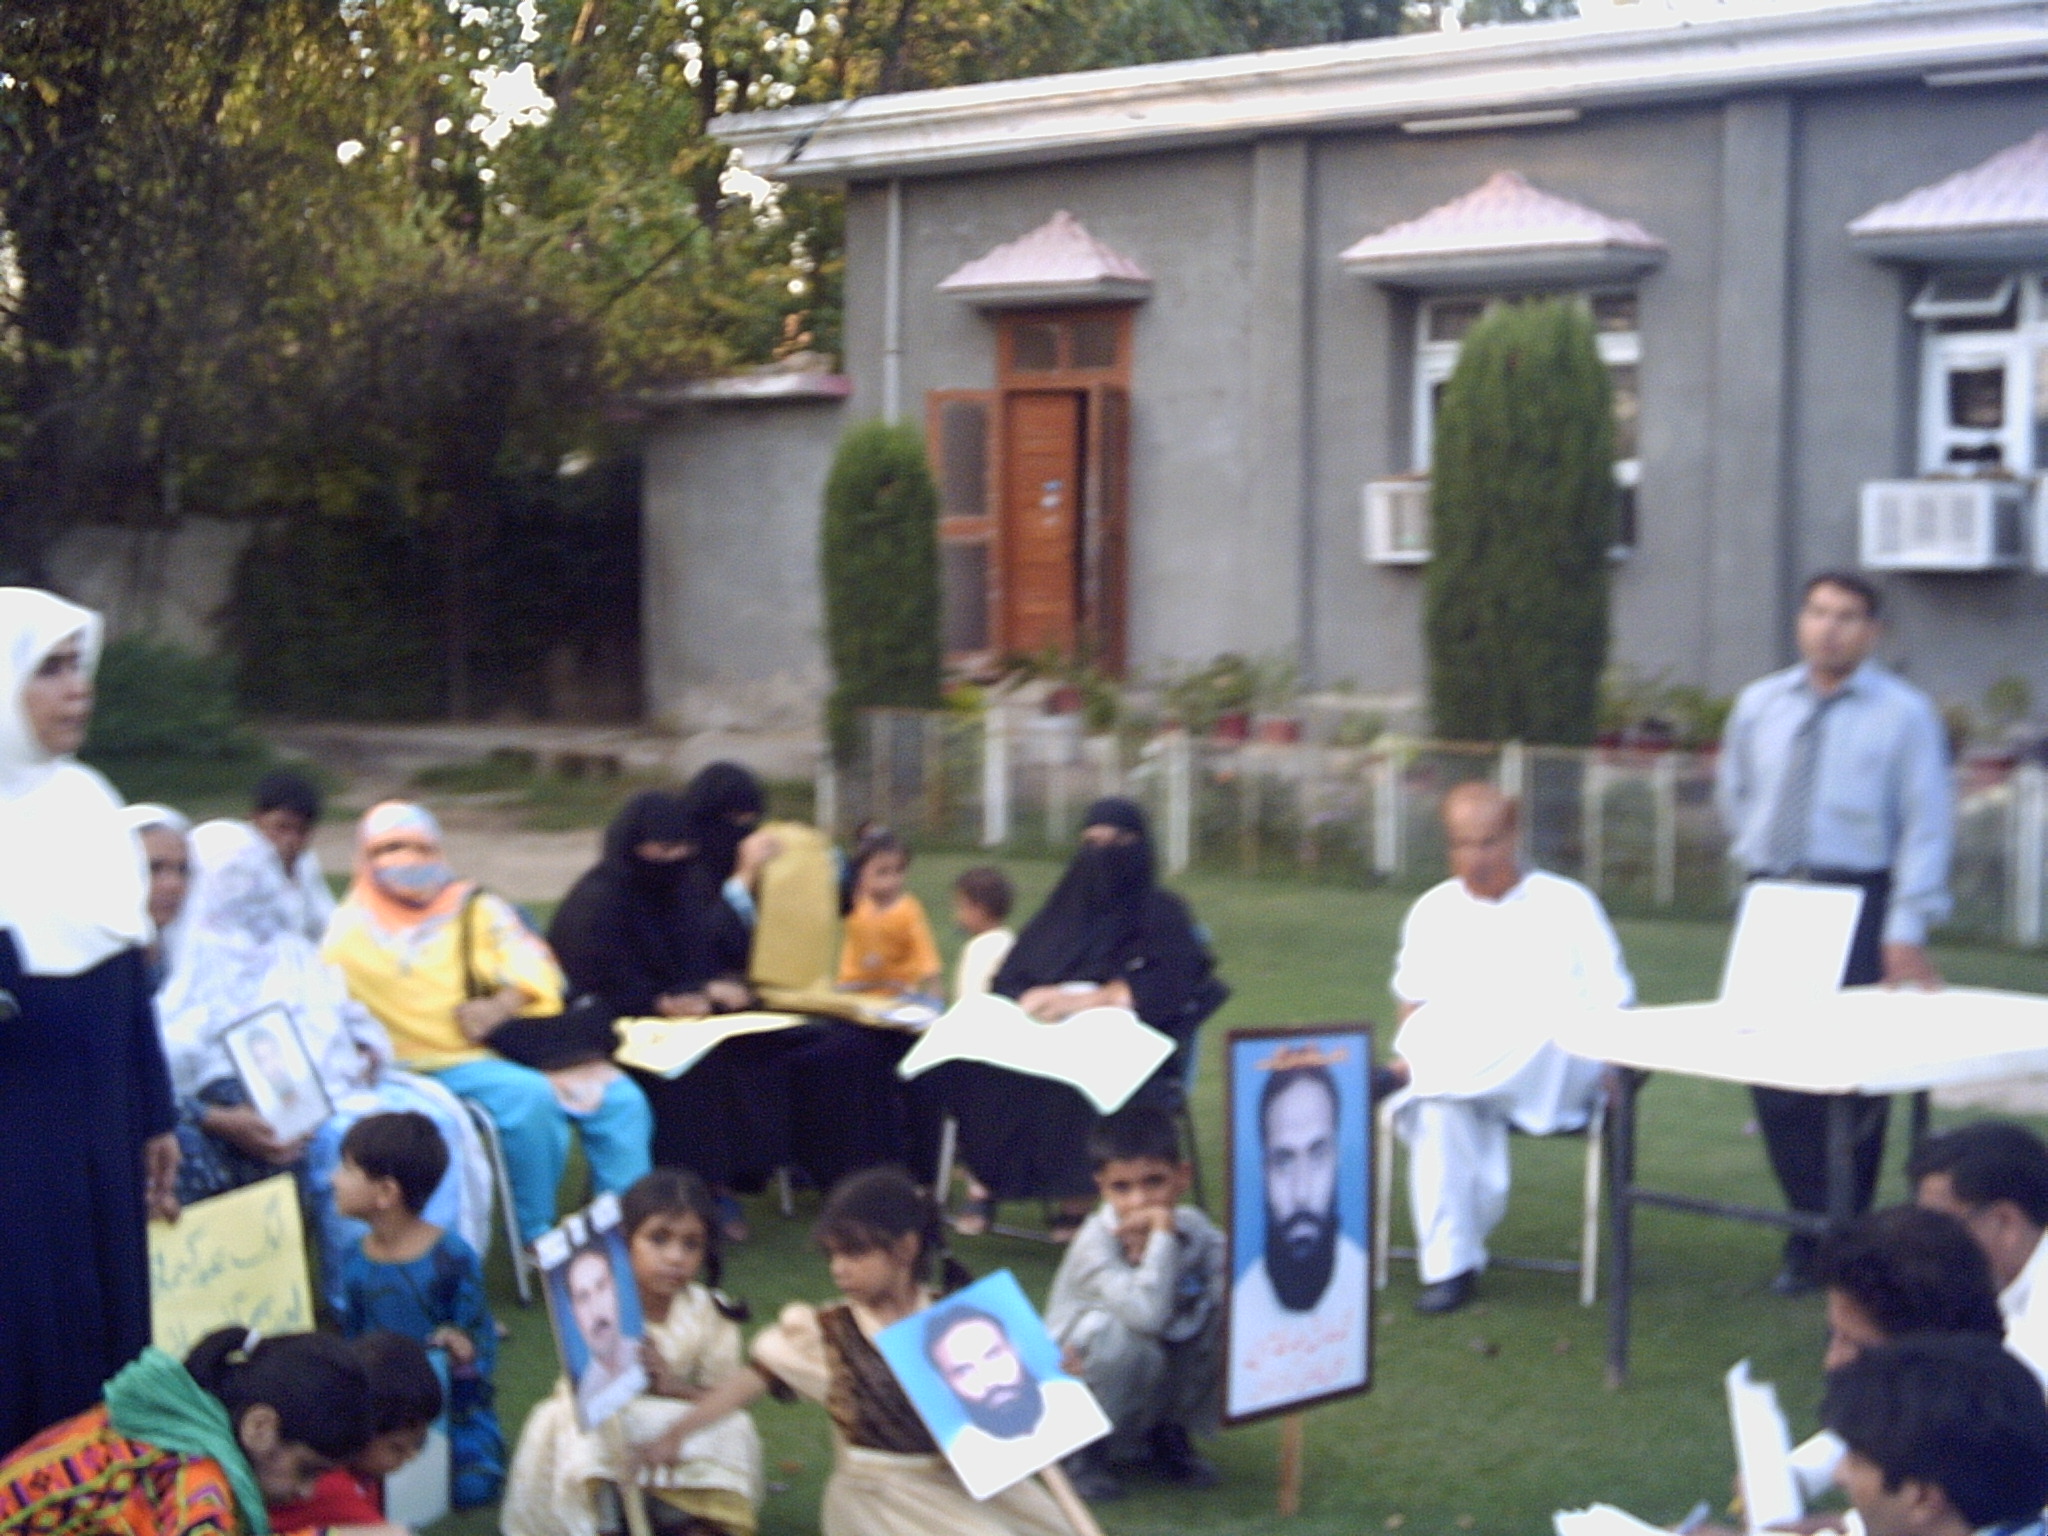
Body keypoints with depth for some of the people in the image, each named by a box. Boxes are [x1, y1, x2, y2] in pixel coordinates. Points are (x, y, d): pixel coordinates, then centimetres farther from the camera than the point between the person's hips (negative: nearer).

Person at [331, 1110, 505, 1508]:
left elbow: (479, 1335, -7)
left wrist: (465, 1350, -30)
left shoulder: (452, 1259, -10)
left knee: (472, 1485, -22)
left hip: (454, 1400, -2)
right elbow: (353, 1339, 10)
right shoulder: (357, 1264, 2)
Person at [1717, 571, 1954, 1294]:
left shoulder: (1904, 714, -5)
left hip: (1858, 905, -4)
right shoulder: (1758, 705, 9)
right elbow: (1733, 791, 25)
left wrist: (1907, 931, -13)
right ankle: (1810, 1230, 12)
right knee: (1773, 1074, 1)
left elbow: (1927, 826, -7)